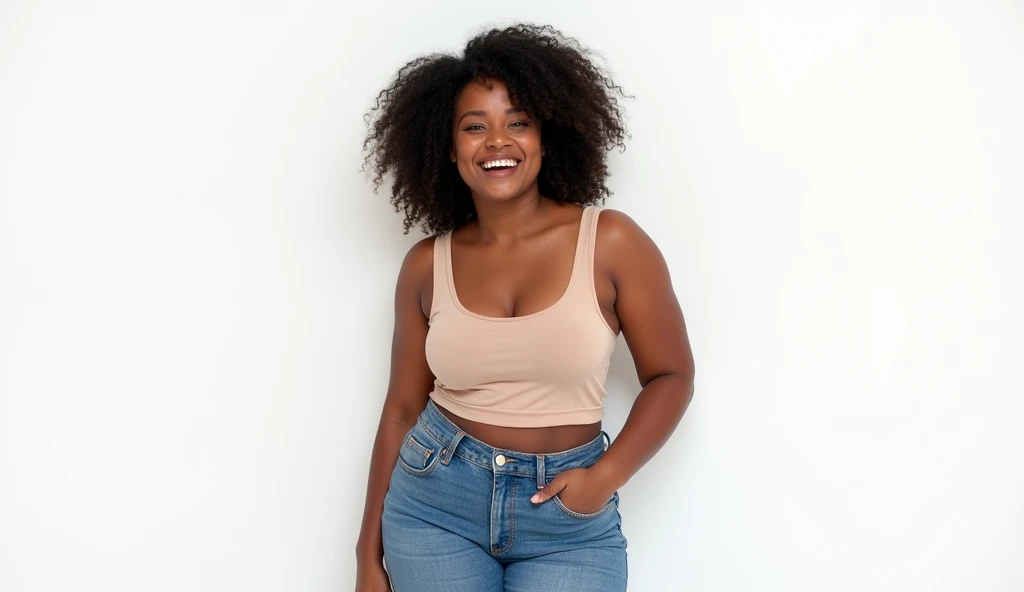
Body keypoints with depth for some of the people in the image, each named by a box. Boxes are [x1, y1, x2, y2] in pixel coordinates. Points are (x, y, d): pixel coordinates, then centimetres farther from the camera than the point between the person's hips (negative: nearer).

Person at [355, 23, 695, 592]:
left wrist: (606, 476, -14)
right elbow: (402, 408, 4)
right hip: (434, 503, 2)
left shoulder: (610, 242, -8)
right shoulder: (426, 265, -1)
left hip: (569, 525, -1)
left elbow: (671, 376, -2)